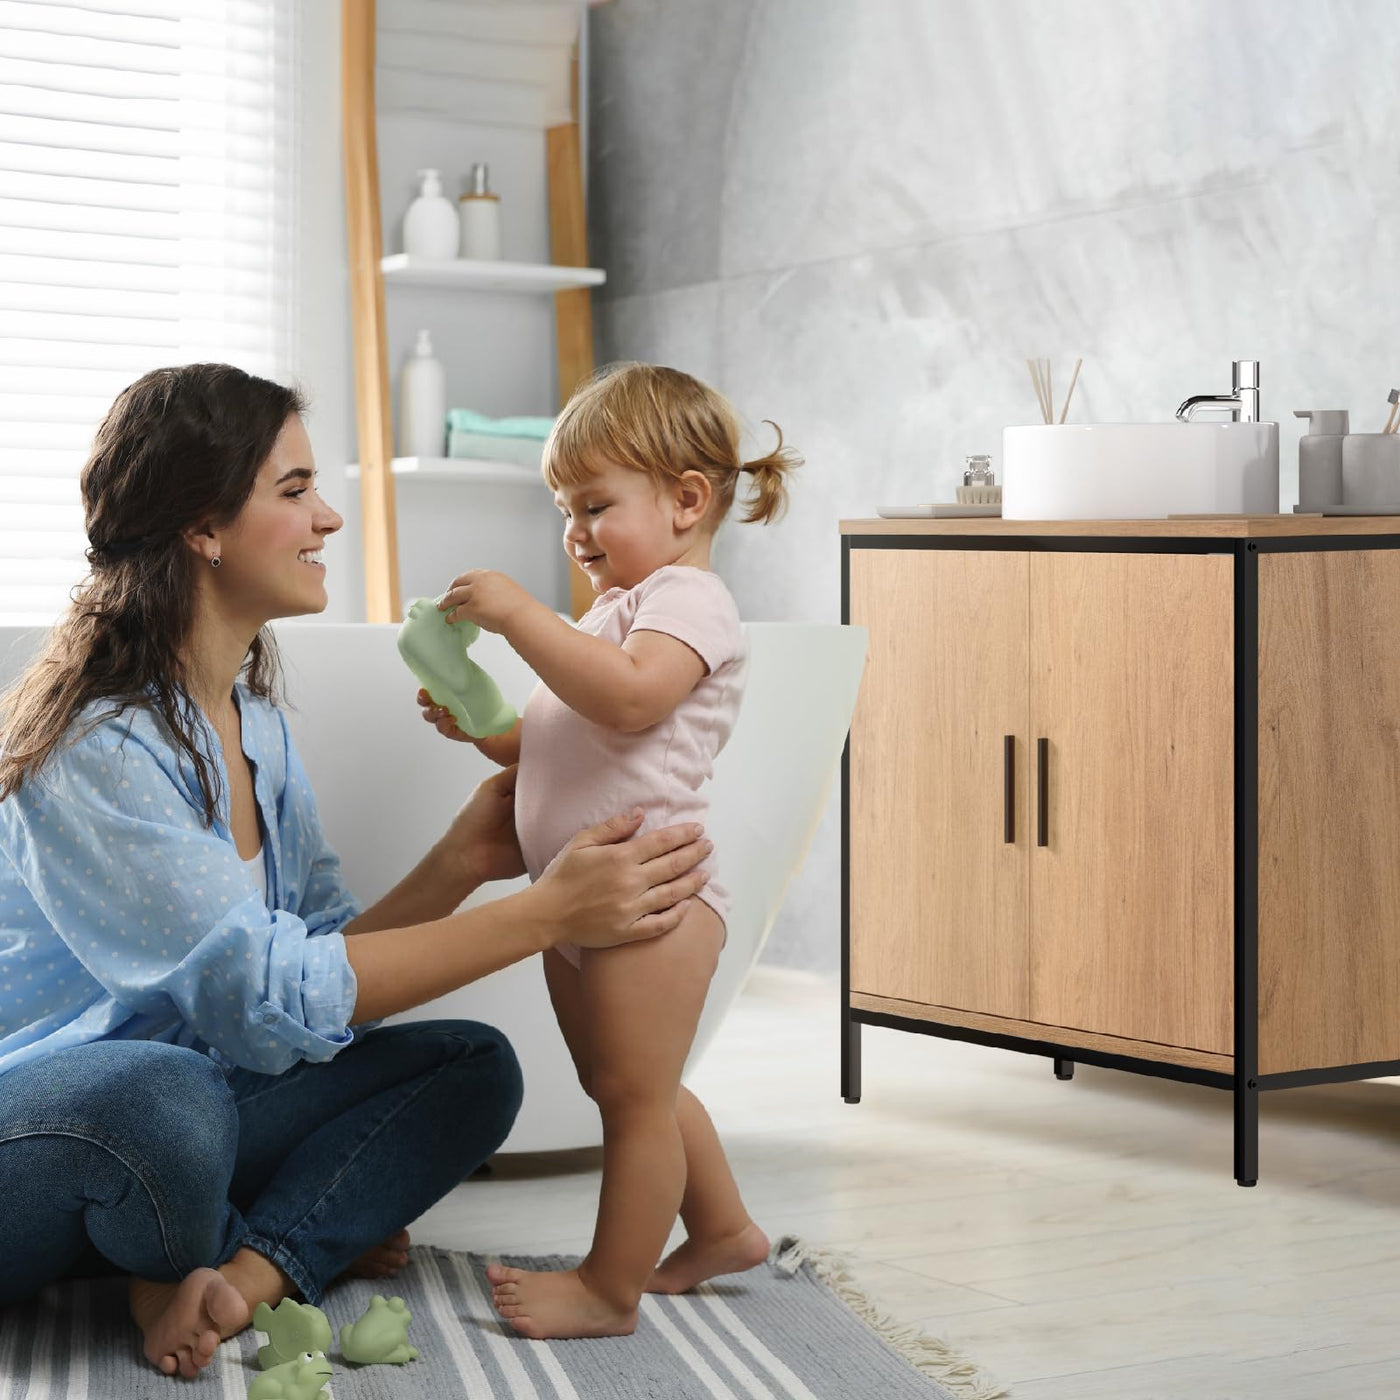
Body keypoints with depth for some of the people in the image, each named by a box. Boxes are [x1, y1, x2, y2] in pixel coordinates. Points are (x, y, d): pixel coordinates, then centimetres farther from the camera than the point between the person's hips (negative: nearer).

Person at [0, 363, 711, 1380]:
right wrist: (550, 913, -27)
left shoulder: (254, 722, 8)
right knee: (164, 1095, -40)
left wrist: (460, 863, -11)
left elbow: (333, 960, 7)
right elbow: (273, 998, -27)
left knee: (472, 1066, -4)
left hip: (180, 1100, 8)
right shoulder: (94, 744, -21)